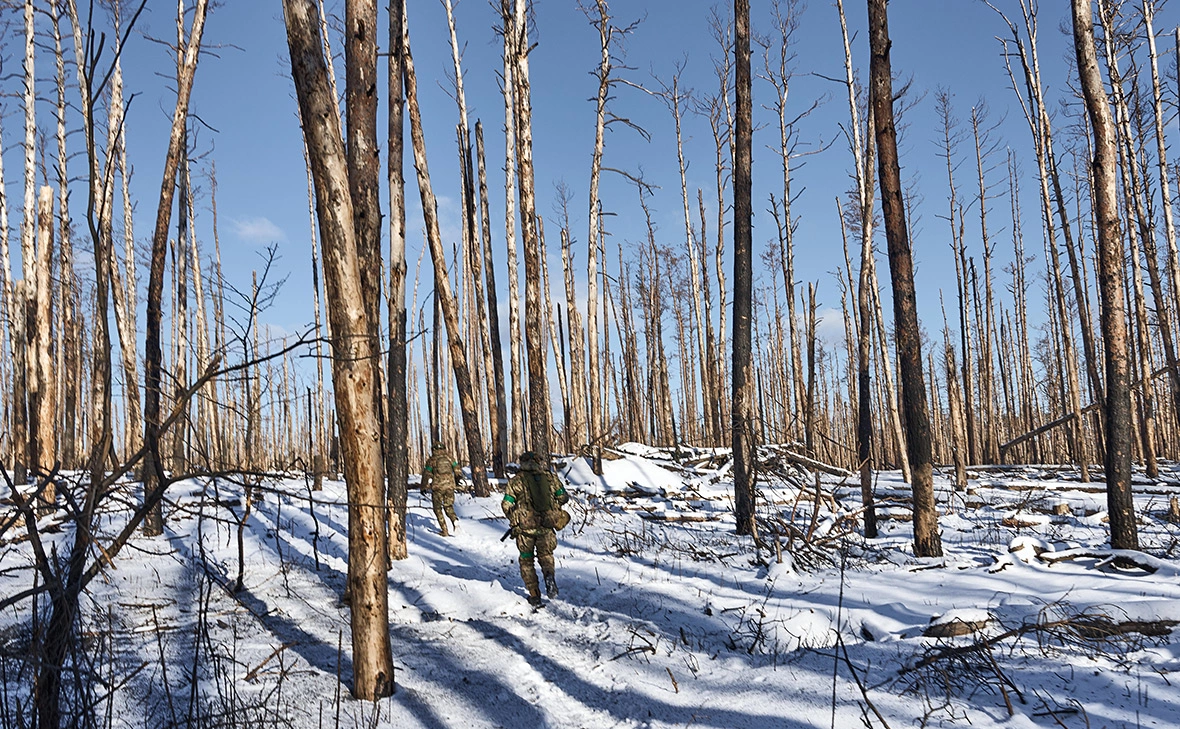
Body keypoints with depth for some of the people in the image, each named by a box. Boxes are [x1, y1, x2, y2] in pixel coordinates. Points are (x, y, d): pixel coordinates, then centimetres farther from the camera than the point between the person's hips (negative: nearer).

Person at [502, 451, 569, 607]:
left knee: (527, 561, 16)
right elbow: (564, 498, 7)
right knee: (546, 554, 21)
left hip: (525, 527, -1)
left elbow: (506, 505, -3)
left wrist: (513, 520, 14)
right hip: (546, 526, 1)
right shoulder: (550, 477, 5)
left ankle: (534, 596, 13)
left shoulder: (516, 481, 0)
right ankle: (549, 574, -11)